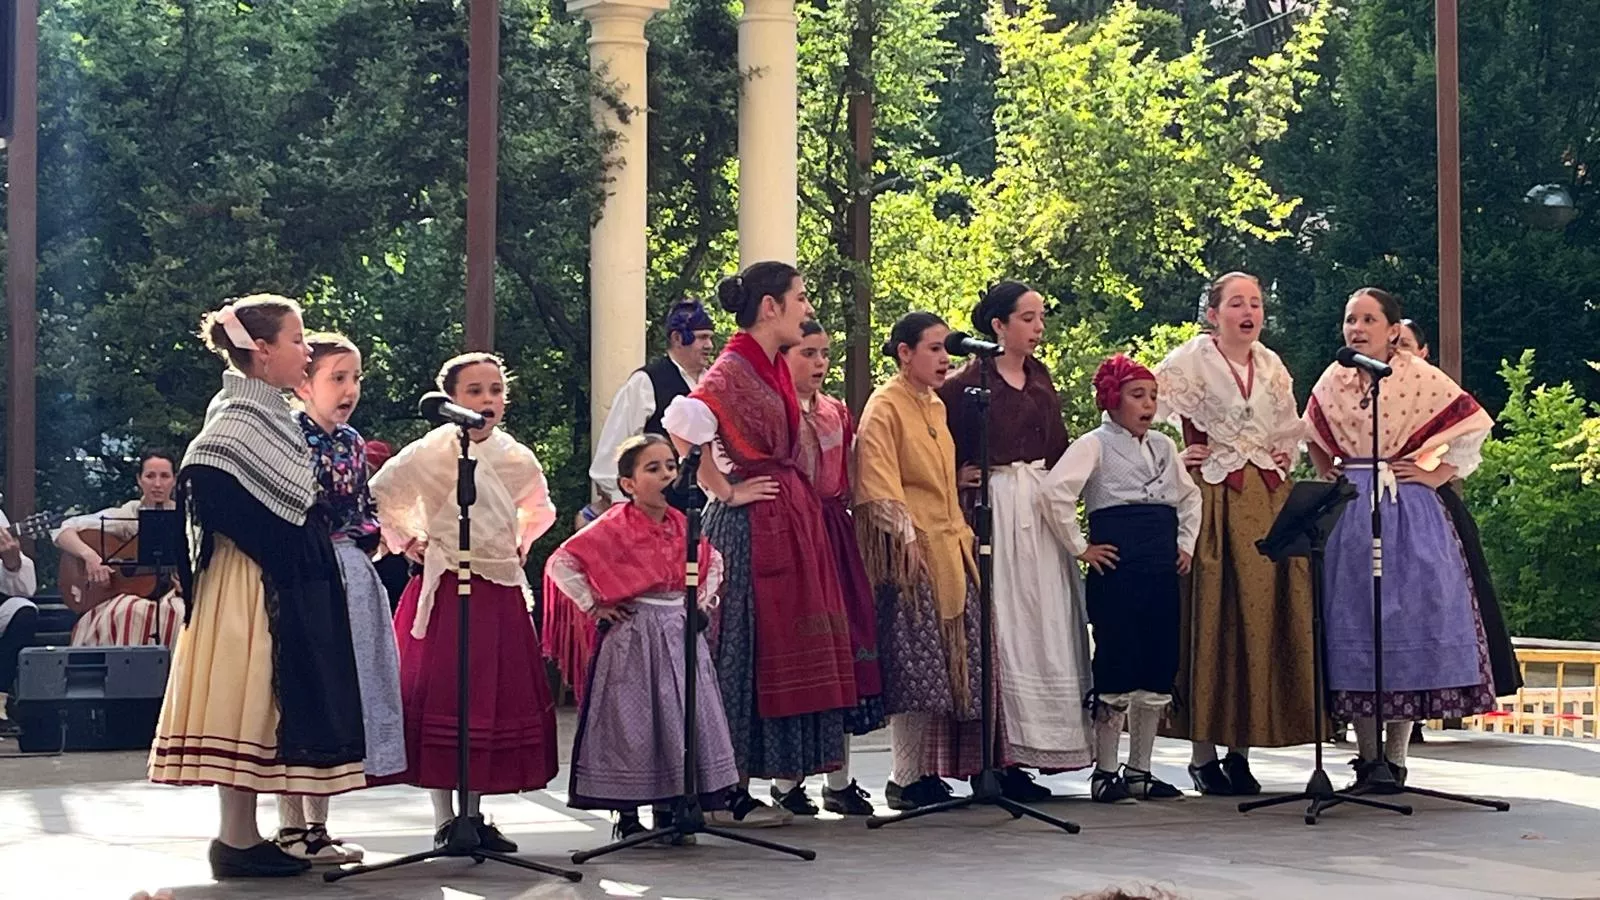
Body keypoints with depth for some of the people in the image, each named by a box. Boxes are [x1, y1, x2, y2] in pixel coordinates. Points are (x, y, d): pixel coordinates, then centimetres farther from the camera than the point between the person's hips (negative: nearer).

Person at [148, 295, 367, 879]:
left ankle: (244, 836, 15)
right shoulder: (238, 414, -13)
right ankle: (236, 841, -1)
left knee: (262, 701, 10)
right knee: (246, 700, -6)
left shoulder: (271, 414, 15)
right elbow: (201, 482, -26)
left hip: (284, 583, 9)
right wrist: (264, 546, -19)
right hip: (252, 582, -9)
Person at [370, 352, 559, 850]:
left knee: (498, 697, 6)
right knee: (441, 698, -5)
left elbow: (539, 508, 25)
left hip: (501, 593, 5)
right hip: (445, 591, -5)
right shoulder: (432, 452, -8)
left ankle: (475, 814, 17)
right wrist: (405, 541, -1)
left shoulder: (516, 458, 6)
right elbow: (380, 492, 0)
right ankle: (445, 820, 2)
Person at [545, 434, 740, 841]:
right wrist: (593, 606, -12)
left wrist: (703, 601, 11)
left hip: (679, 635, 5)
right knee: (632, 724, -1)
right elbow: (561, 563, -13)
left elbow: (713, 562, 25)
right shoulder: (614, 527, -11)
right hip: (633, 638, -5)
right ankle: (627, 816, 8)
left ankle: (669, 809, 17)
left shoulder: (682, 524, 6)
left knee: (682, 721, 6)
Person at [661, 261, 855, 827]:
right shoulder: (731, 371, -13)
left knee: (781, 650, 9)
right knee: (745, 651, -6)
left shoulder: (775, 370, 14)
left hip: (790, 520, 9)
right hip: (751, 524, -9)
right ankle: (728, 795, -1)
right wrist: (725, 491, -18)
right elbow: (684, 430, -28)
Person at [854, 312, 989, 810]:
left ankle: (932, 771, 13)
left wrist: (964, 537, 19)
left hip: (951, 549, 8)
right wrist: (906, 538, -22)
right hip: (909, 553, -8)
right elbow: (879, 484, -14)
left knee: (959, 664, 6)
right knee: (915, 668, -7)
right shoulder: (885, 406, -7)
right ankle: (908, 779, 0)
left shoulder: (936, 406, 17)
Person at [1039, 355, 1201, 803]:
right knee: (1116, 670, -5)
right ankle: (1105, 773, 4)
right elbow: (1054, 491, -17)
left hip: (1163, 571, 7)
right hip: (1117, 570, -7)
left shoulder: (1164, 446, 16)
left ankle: (1139, 771, 16)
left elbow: (1190, 496, 31)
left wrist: (1185, 544, 18)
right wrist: (1079, 547, -14)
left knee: (1159, 673, 7)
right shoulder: (1095, 444, -4)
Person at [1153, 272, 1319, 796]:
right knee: (1210, 619, -6)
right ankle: (1203, 754, -2)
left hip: (1268, 503, 5)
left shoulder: (1272, 367, 14)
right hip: (1213, 502, -5)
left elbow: (1290, 433, 26)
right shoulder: (1189, 362, -2)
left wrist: (1280, 467, 12)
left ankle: (1239, 748, 10)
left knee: (1263, 619, 2)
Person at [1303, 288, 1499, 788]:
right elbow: (1312, 438, 25)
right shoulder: (1333, 382, 8)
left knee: (1408, 616, -4)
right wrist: (1328, 476, 12)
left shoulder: (1420, 379, -3)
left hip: (1408, 513, -3)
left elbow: (1473, 429, -1)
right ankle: (1366, 756, 7)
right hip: (1348, 513, 3)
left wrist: (1436, 475, -4)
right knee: (1355, 618, 1)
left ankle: (1395, 756, 2)